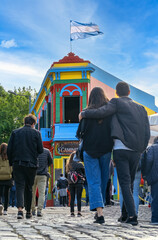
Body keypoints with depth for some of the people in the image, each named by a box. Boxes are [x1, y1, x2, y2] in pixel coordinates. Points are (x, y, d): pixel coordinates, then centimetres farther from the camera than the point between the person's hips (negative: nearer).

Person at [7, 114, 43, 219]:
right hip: (31, 164, -1)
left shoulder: (15, 132, 6)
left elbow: (9, 149, 3)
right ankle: (28, 211, 18)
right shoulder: (36, 133, 1)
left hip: (18, 164, 1)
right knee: (29, 188, 12)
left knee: (20, 187, -2)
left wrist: (11, 162, 12)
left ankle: (20, 209, -22)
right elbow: (40, 150, -2)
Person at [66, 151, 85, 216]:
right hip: (79, 182, -3)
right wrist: (82, 177, 18)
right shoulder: (79, 164, -8)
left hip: (71, 183, 3)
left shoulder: (68, 164, 3)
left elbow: (68, 172, 10)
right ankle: (79, 212, -1)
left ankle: (72, 212, 5)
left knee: (72, 198, 8)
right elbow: (84, 172, 1)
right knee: (79, 198, 2)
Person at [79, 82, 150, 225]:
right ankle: (125, 214, 18)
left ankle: (132, 216, -16)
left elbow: (100, 112, -13)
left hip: (121, 149, -5)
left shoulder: (117, 103, 2)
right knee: (129, 183, 14)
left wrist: (83, 114, 3)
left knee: (125, 183, -6)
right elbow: (147, 133, 12)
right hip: (136, 151, 5)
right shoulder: (141, 108, 17)